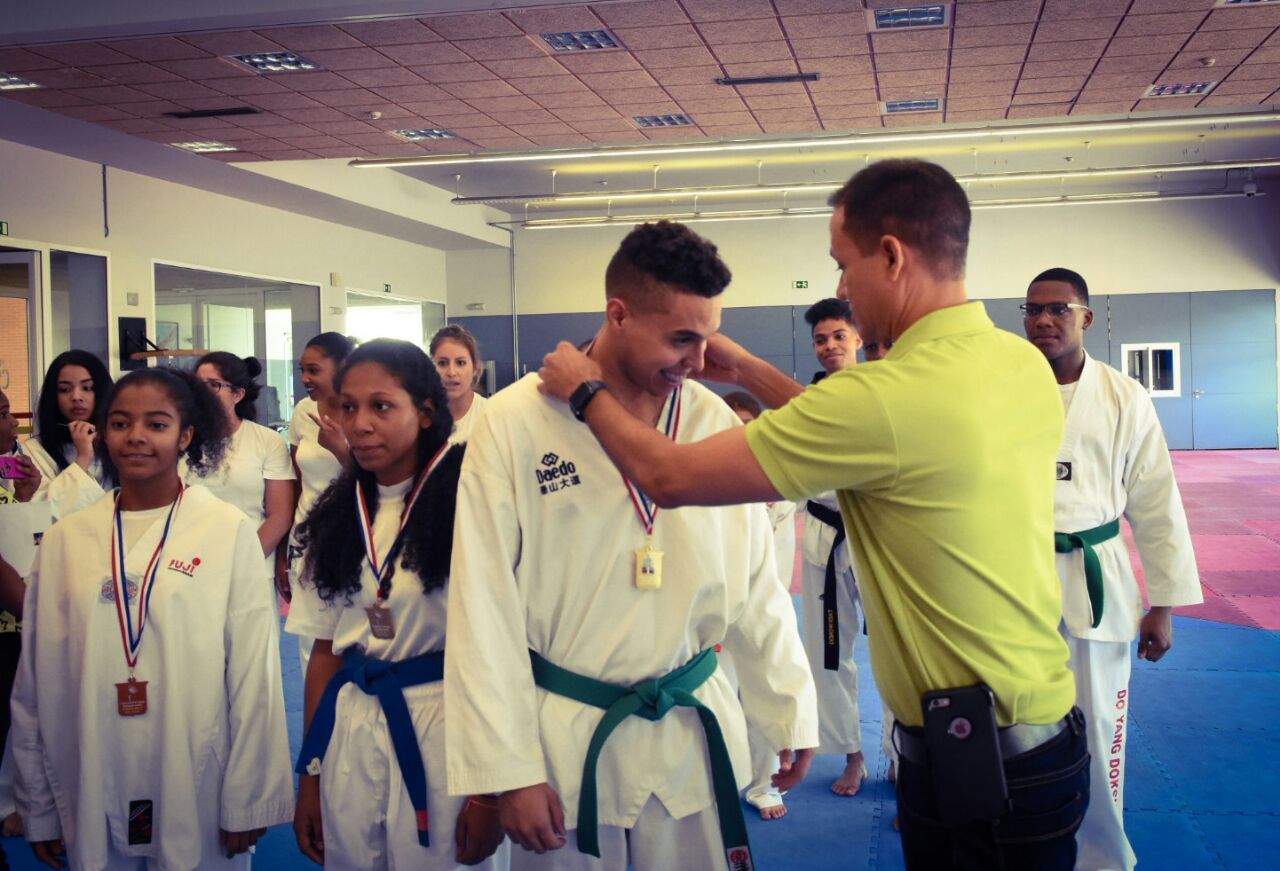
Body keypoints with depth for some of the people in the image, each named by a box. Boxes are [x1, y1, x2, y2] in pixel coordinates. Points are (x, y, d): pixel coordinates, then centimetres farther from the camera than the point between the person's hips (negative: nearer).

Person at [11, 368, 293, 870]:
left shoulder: (230, 532, -7)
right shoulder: (64, 540, 2)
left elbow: (254, 676, -6)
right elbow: (37, 680, 7)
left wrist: (248, 804, -6)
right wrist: (39, 808, 9)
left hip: (196, 793, -2)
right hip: (92, 798, 3)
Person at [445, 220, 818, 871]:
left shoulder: (713, 420, -2)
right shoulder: (514, 423, -13)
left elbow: (754, 583, 6)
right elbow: (485, 609, -11)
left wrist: (790, 711, 9)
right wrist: (509, 768, -10)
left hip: (695, 735, 3)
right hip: (565, 738, -3)